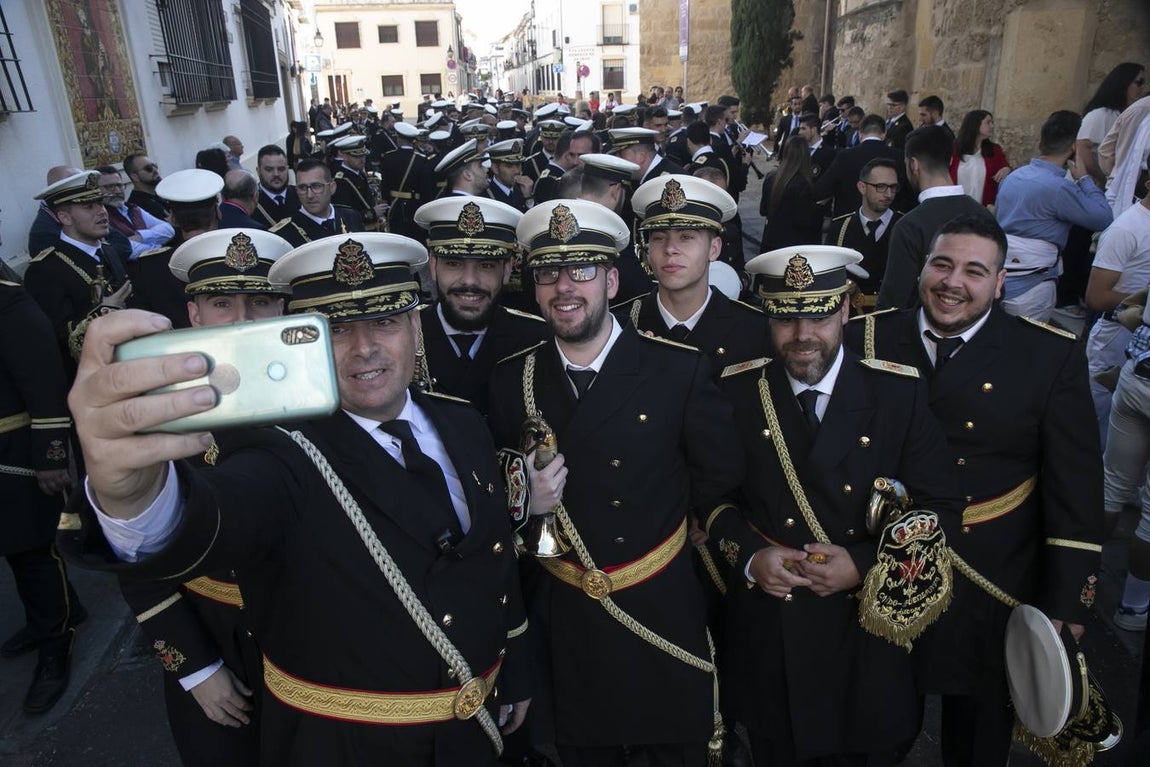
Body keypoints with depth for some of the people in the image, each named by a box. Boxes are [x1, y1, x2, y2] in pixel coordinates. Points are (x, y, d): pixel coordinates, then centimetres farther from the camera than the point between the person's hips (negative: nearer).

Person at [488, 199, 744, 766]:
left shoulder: (679, 369, -12)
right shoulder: (511, 379, -5)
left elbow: (721, 475, 0)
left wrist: (659, 523, 3)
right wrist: (524, 502, -17)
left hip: (661, 614, -1)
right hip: (561, 619, 2)